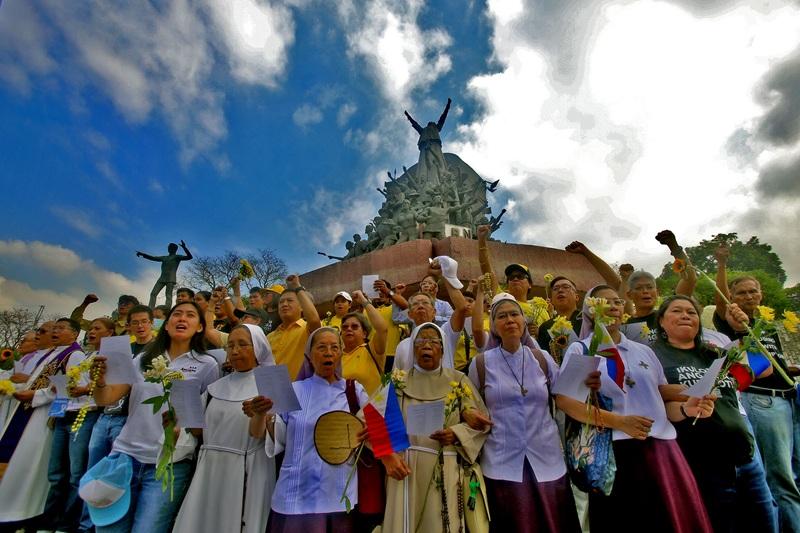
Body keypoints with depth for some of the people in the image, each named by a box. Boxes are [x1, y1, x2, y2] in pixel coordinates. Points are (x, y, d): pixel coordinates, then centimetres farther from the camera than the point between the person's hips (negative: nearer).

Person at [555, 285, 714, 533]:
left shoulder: (644, 351, 15)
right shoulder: (579, 350, 1)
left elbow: (664, 401, 14)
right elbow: (564, 400, -11)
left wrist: (686, 408, -8)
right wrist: (618, 421, -18)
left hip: (661, 450, 4)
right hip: (613, 453, -4)